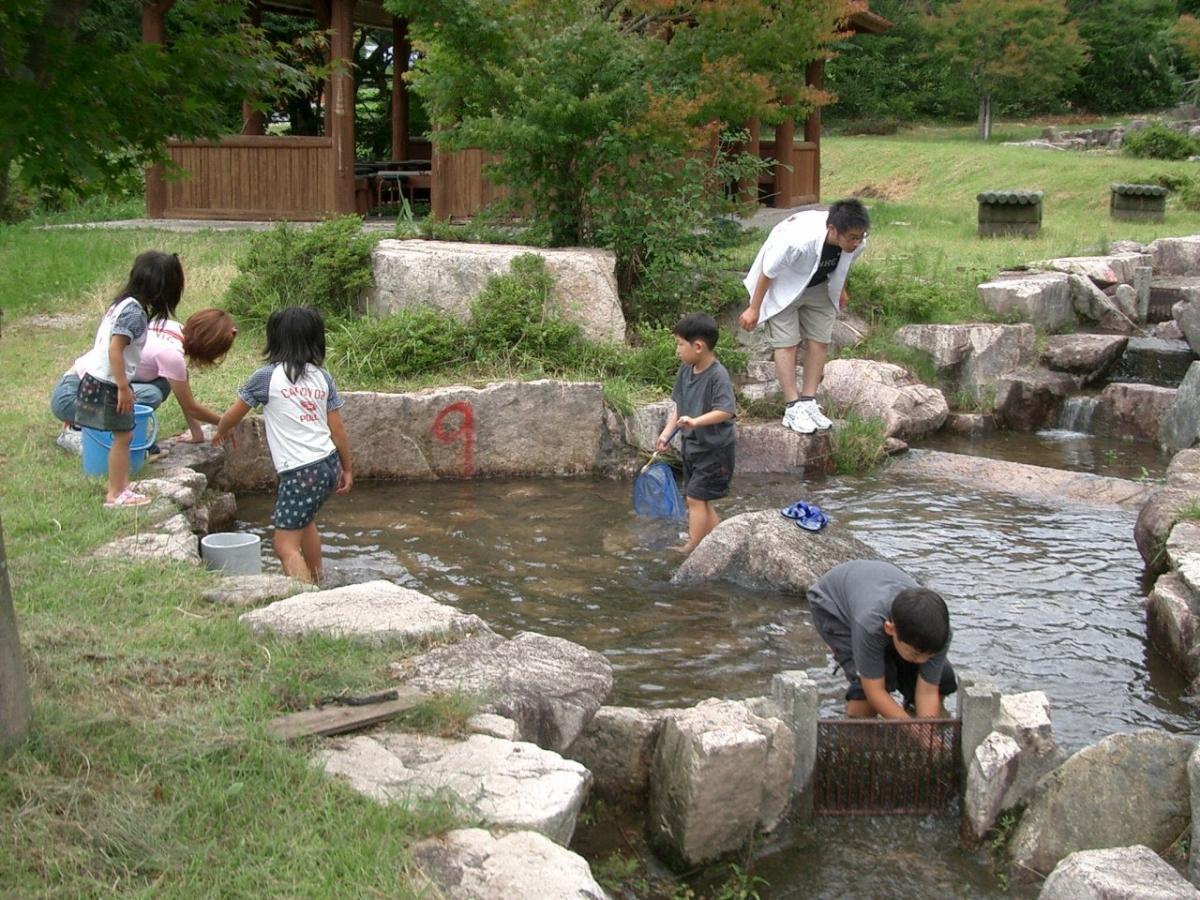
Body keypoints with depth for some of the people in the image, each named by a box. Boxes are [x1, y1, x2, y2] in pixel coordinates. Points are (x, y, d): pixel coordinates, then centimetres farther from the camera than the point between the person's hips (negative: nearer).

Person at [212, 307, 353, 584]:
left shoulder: (267, 377, -6)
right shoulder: (322, 377, 6)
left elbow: (232, 416, 9)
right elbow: (338, 430, 8)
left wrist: (219, 433, 31)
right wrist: (346, 470, 20)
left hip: (300, 473, -7)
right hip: (329, 465, 7)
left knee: (286, 546, -3)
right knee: (304, 520, 32)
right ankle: (316, 584, 43)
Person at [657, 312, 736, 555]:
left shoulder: (718, 376, -21)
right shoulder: (685, 371, 3)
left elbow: (725, 411, -30)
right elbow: (679, 406, 13)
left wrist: (696, 421, -40)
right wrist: (667, 433, 4)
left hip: (715, 448, -9)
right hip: (691, 445, 9)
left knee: (695, 497, -10)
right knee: (701, 501, 13)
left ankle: (693, 547, -3)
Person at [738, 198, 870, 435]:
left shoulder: (856, 242, -25)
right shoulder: (798, 241, -43)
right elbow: (768, 272, -25)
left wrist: (840, 291, 19)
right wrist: (754, 309, -15)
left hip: (818, 287, 6)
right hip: (783, 286, -5)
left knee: (819, 341, 1)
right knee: (786, 343, -9)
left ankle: (809, 403, 8)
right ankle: (793, 409, -6)